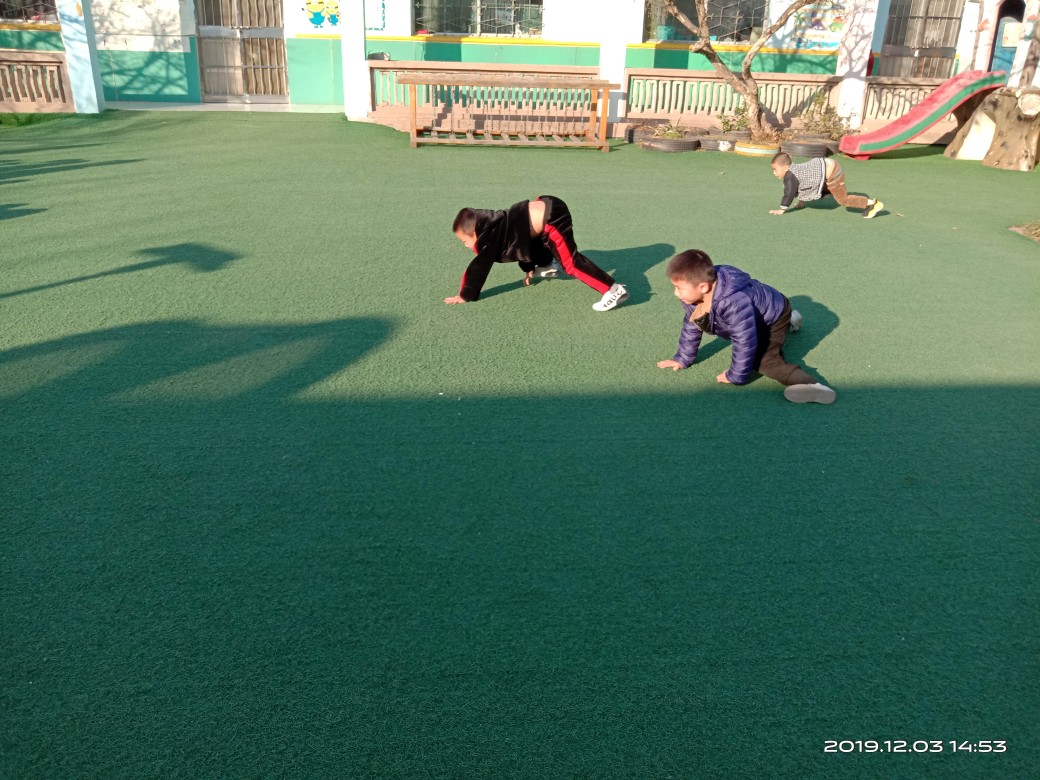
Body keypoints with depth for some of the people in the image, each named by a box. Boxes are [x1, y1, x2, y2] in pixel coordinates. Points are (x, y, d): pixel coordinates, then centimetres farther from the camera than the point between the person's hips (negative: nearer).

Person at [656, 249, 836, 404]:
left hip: (774, 314, -9)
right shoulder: (693, 297, -20)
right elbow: (690, 326, -3)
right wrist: (683, 359, 0)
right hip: (755, 318, 9)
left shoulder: (735, 302, -46)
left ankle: (809, 385, -42)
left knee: (764, 360, -28)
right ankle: (789, 323, 50)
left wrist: (736, 376, -30)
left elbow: (744, 341, -39)